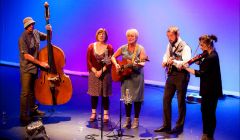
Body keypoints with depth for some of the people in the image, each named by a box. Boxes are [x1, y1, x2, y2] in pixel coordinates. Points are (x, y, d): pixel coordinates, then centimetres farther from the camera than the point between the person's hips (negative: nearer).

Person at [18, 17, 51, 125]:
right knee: (25, 92, -4)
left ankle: (33, 110, 34)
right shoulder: (23, 39, -19)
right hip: (26, 68, -7)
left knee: (33, 90, 19)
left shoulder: (36, 33, 2)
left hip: (35, 67, 7)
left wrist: (49, 31, -6)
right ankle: (23, 116, 4)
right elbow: (26, 56, -23)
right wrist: (41, 63, -23)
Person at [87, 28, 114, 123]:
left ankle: (105, 114, 12)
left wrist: (101, 71, -15)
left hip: (105, 74, -1)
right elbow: (88, 61, 0)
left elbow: (110, 62, -6)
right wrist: (95, 71, -11)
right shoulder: (91, 46, 4)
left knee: (105, 94, 3)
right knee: (94, 94, 6)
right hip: (94, 73, 2)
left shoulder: (109, 47, -1)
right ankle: (93, 113, 17)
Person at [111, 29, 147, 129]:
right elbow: (113, 57, 12)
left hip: (137, 75, -3)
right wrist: (116, 65, -6)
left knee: (137, 98, 1)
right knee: (127, 97, 8)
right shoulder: (123, 48, 5)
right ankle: (128, 119, 21)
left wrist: (138, 64, -35)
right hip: (125, 75, 3)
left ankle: (136, 120, 13)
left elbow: (143, 63, -13)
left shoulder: (140, 49, -5)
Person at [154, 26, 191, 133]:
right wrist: (165, 62, -3)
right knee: (166, 100, 8)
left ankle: (179, 126, 17)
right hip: (171, 75, 7)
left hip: (181, 76, -7)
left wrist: (174, 61, -33)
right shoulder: (169, 45, 12)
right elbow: (165, 59, 19)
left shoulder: (185, 47, -12)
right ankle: (166, 125, 19)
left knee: (181, 102, 4)